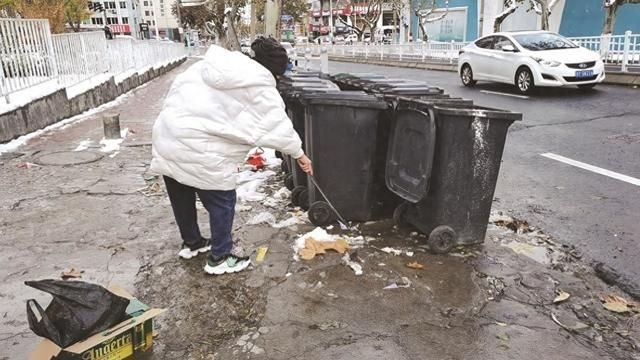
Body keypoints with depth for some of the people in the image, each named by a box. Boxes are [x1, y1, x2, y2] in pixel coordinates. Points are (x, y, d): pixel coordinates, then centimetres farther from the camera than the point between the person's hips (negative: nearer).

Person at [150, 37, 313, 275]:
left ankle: (191, 243, 46)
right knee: (222, 203, 11)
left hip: (167, 135, 8)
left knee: (182, 198, 24)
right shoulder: (262, 89, -6)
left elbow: (178, 86, 16)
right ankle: (219, 258, 25)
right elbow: (279, 127, -1)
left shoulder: (213, 64, 14)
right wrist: (299, 154, 12)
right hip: (200, 152, -8)